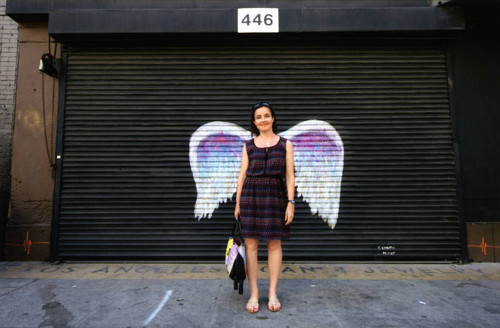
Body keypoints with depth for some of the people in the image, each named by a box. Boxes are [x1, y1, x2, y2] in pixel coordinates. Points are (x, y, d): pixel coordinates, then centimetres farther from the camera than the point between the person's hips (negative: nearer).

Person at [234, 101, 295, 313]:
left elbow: (290, 176, 4)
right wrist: (238, 202, 3)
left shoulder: (285, 144, 6)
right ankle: (253, 293, 16)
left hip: (275, 195, 0)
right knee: (250, 244, 2)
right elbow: (242, 175, 8)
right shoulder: (248, 146, 8)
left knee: (274, 244, 6)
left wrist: (291, 203, -4)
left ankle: (273, 293, 21)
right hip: (250, 194, 1)